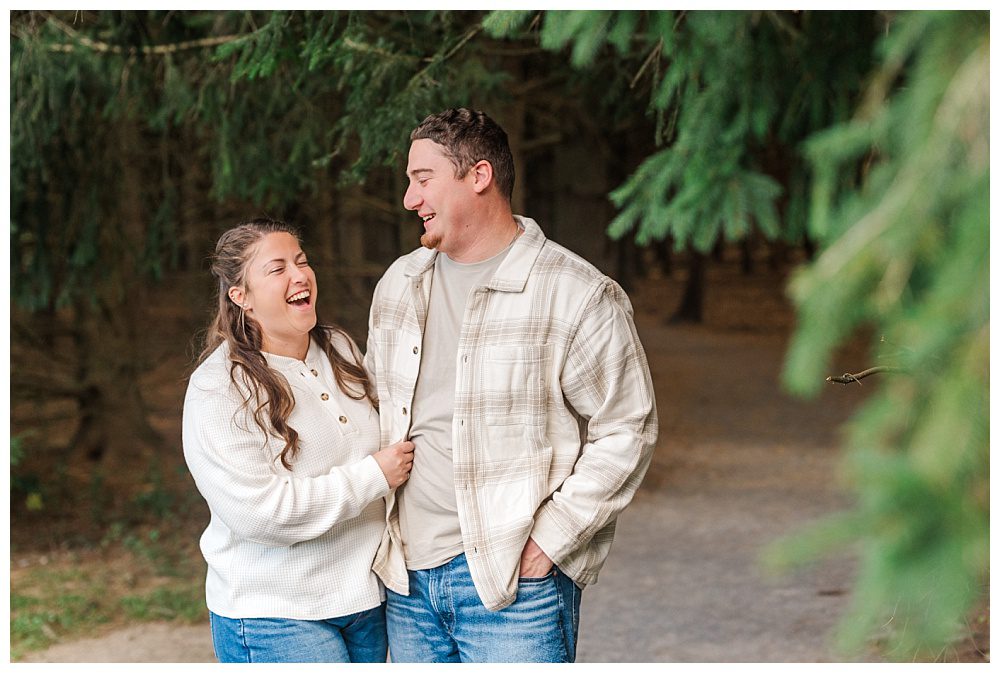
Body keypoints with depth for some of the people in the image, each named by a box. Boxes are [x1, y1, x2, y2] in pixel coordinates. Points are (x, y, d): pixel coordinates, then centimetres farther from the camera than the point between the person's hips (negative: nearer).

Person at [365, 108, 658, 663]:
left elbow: (626, 432, -8)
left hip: (515, 580, -6)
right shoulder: (399, 284, 11)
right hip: (406, 577, 6)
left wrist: (549, 540, -13)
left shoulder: (578, 296, -8)